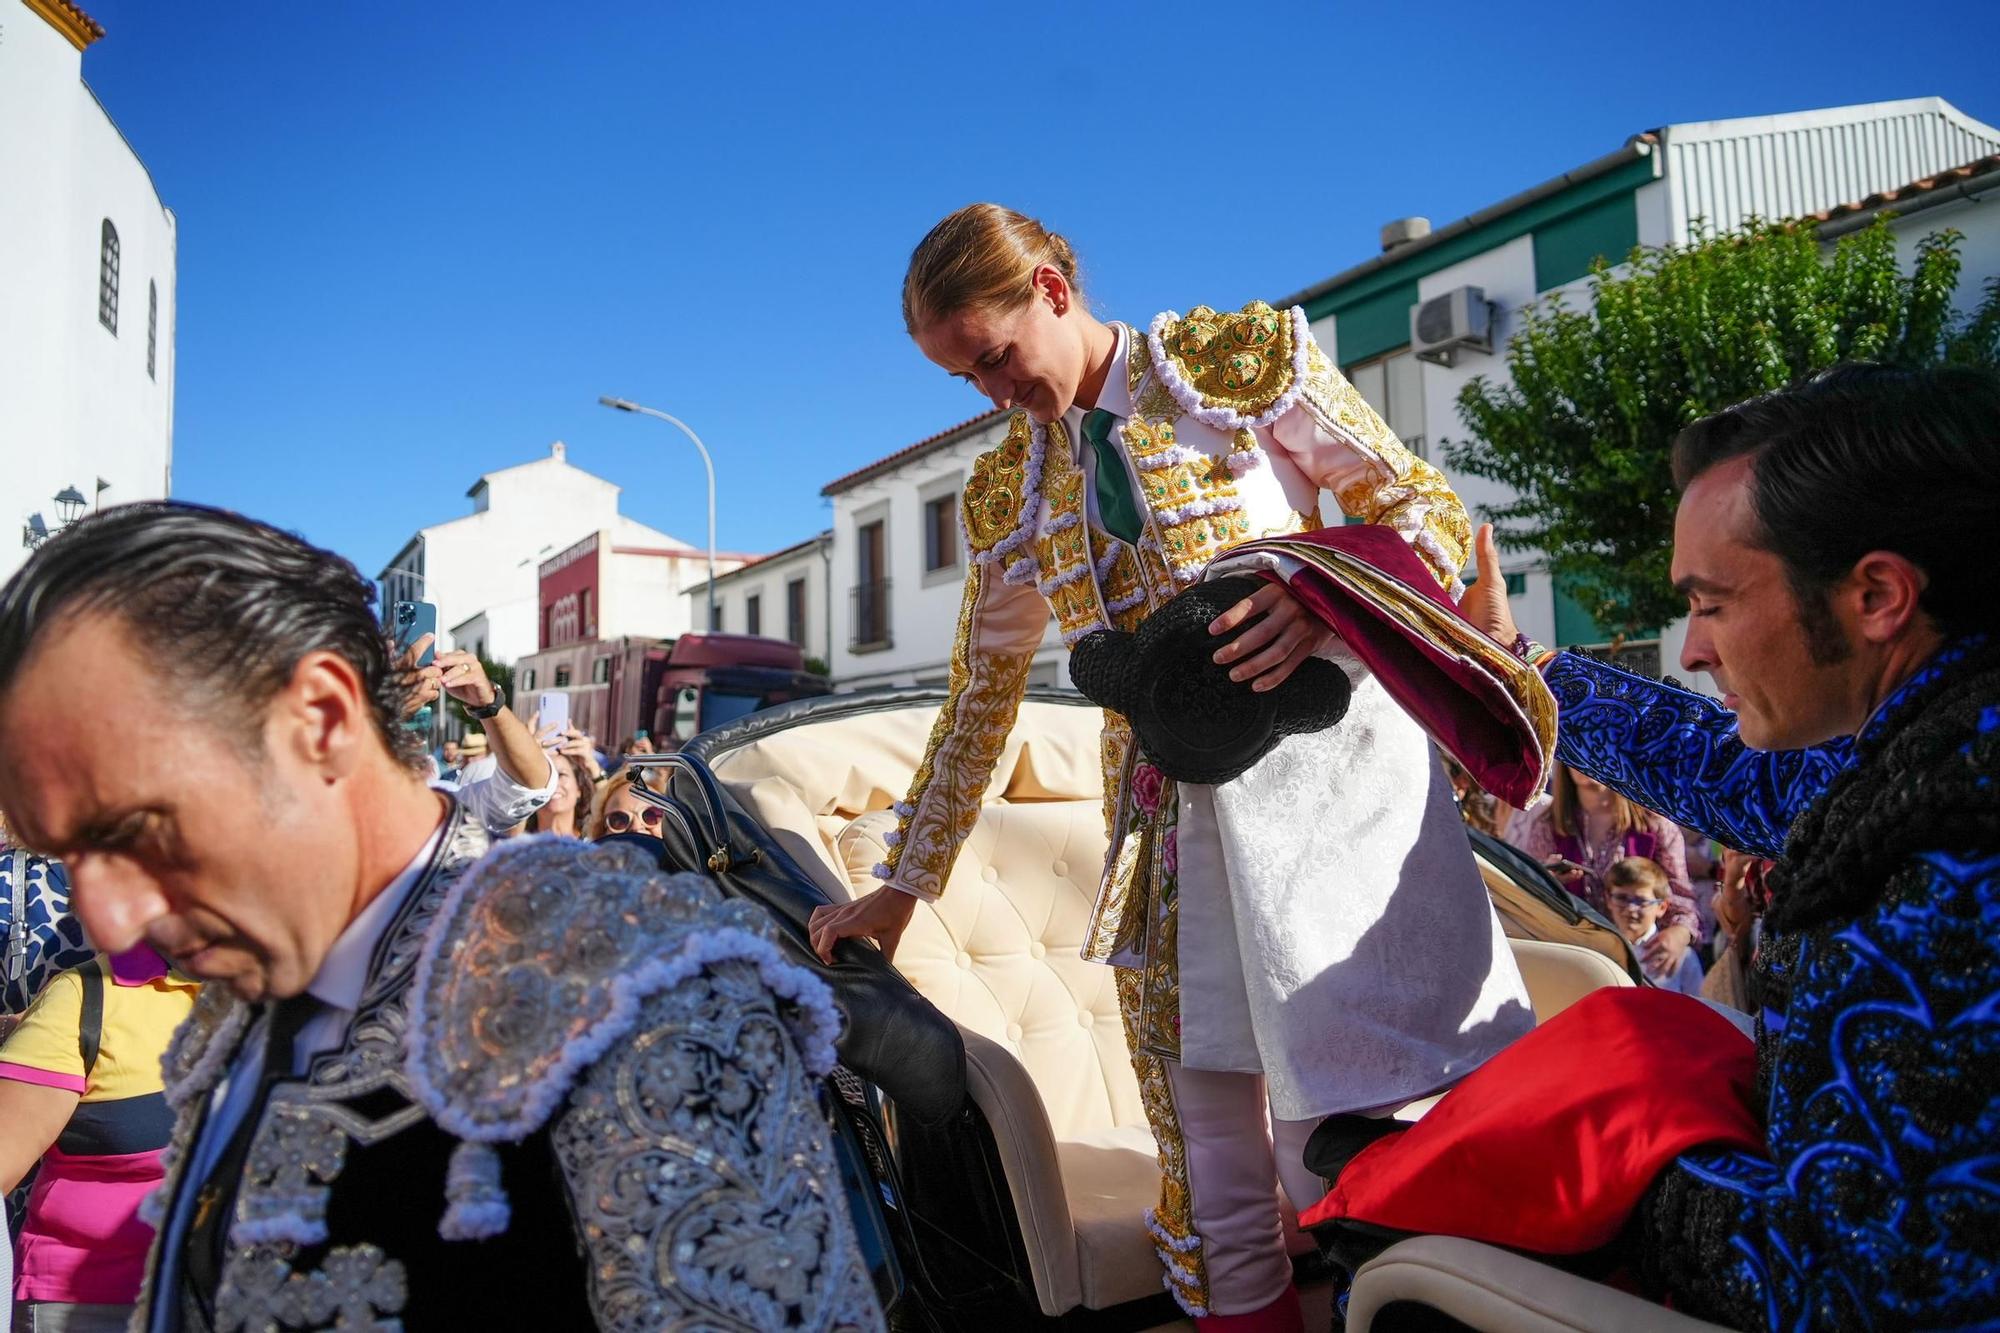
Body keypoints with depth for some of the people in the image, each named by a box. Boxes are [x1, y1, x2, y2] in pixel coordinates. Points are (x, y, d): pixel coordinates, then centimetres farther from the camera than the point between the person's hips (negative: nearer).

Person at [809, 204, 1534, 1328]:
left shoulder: (1243, 357, 1)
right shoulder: (1007, 493, 14)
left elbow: (1427, 510, 1)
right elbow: (979, 705, 18)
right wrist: (903, 886, 17)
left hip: (1324, 779, -4)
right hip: (1168, 823, 4)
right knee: (1211, 1178, 6)